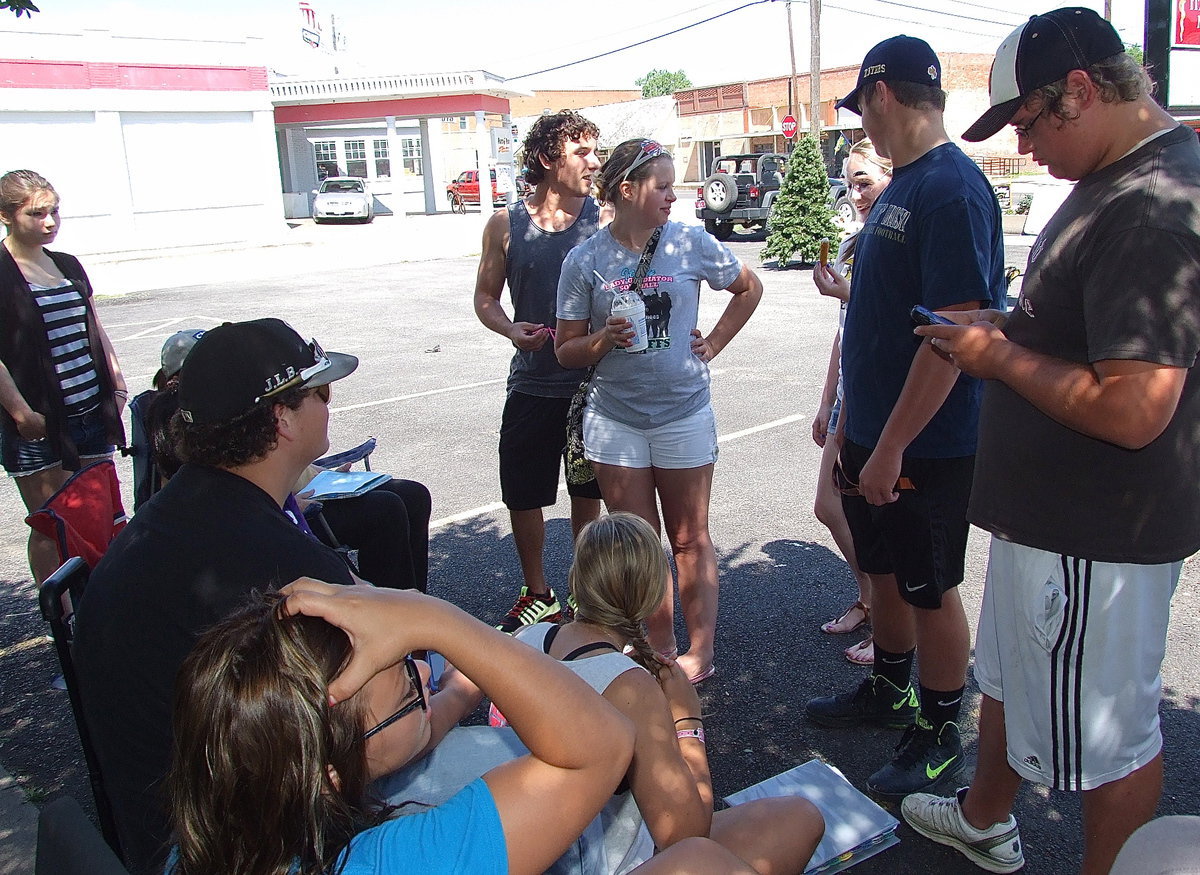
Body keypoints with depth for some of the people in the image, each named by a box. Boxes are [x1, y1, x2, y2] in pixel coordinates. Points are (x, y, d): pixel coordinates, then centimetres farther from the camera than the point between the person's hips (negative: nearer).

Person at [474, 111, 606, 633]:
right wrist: (512, 329, -13)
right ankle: (537, 595, 31)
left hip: (595, 384, -1)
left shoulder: (605, 219, -2)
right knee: (522, 496, 8)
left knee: (587, 496, 11)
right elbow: (486, 298, 7)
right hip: (532, 386, 1)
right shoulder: (506, 225, 0)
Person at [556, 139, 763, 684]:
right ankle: (659, 652, 22)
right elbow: (566, 349, 2)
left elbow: (749, 289, 15)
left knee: (690, 540, 9)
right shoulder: (585, 260, -2)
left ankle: (701, 653, 20)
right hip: (614, 419, 1)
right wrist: (603, 340, -17)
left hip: (684, 414, 0)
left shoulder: (691, 243, -2)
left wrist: (712, 344, 6)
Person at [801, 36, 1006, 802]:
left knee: (930, 591, 7)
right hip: (876, 432, 9)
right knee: (885, 572, 21)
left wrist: (892, 446, -25)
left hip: (926, 445, -9)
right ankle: (890, 692, 41)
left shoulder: (952, 189, -20)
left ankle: (940, 738, 26)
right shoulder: (902, 185, 10)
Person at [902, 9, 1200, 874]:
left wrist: (998, 355, -19)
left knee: (1109, 732, 9)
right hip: (1049, 510, 11)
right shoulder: (1118, 181, 9)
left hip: (1099, 536, -11)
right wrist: (1007, 330, 6)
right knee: (1009, 675, 27)